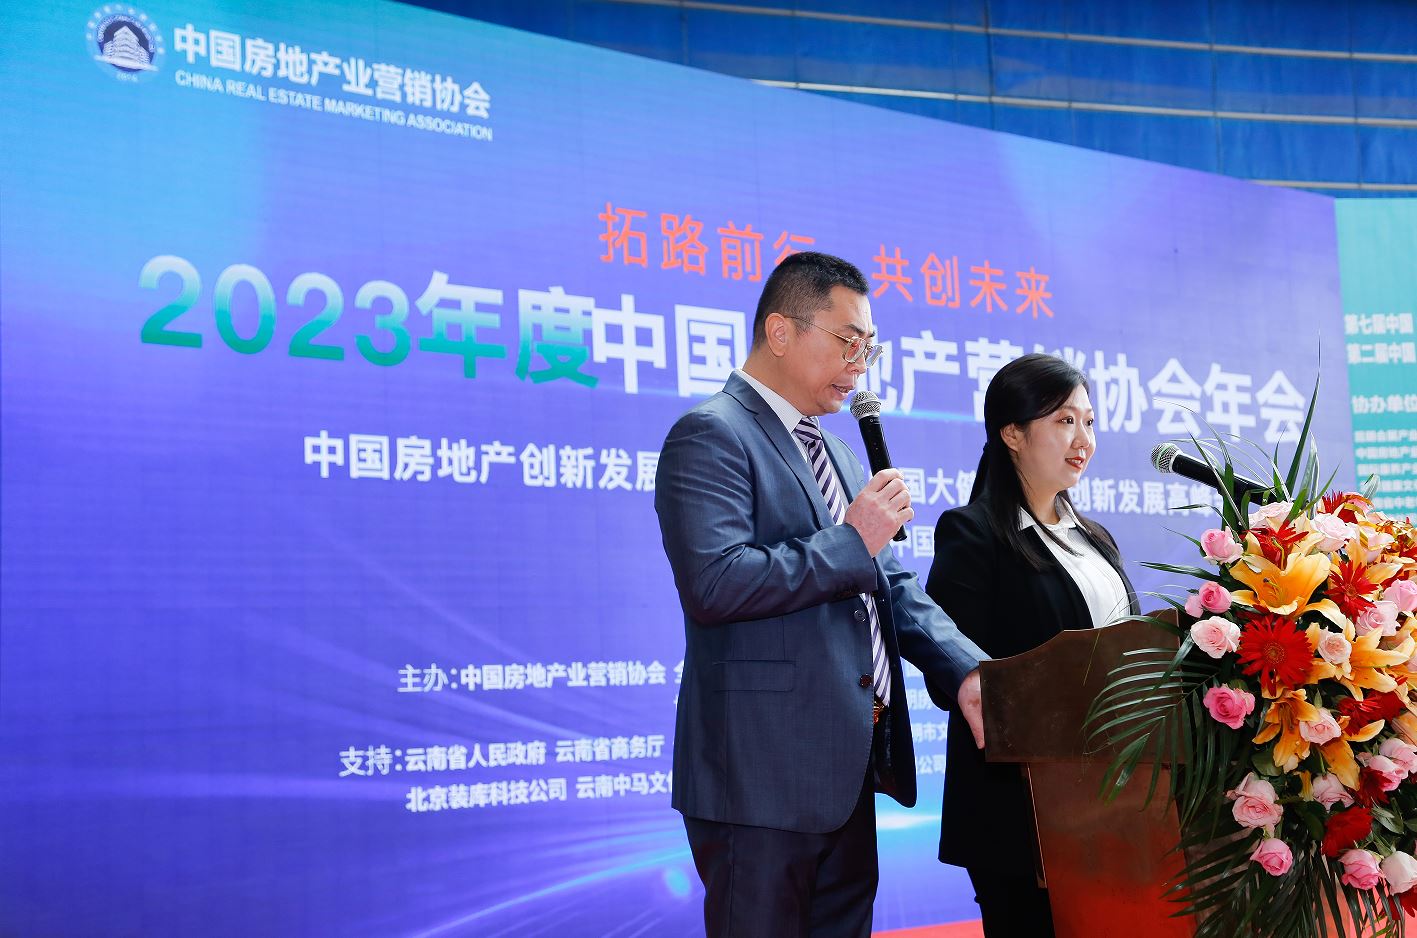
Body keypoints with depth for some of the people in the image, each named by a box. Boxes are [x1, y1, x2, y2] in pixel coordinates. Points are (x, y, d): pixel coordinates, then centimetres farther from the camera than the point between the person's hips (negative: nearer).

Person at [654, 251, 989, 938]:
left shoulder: (834, 450, 19)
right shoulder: (711, 436, -11)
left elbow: (889, 586, 17)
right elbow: (714, 584, -24)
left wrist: (963, 669, 1)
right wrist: (850, 541, -16)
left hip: (849, 766, 9)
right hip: (763, 773, -9)